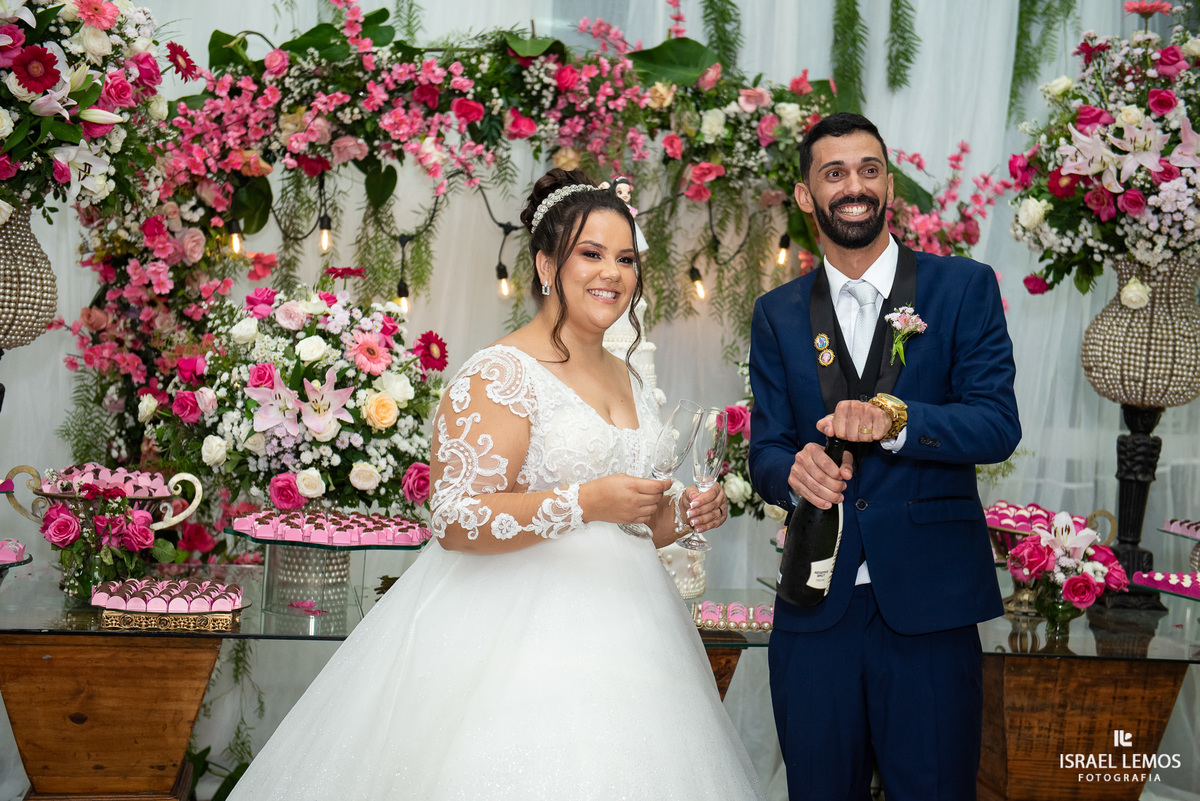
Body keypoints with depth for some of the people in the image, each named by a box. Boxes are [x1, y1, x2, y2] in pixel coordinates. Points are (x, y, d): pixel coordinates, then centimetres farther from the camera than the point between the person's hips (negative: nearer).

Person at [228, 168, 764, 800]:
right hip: (516, 629, -8)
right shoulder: (499, 375, -12)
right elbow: (455, 521, -19)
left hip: (612, 630, 8)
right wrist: (584, 502, -26)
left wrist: (682, 514, 4)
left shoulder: (627, 380, 14)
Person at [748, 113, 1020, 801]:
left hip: (931, 599, -2)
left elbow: (999, 425, -8)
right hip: (815, 603, 2)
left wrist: (893, 420, -26)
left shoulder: (964, 287, 2)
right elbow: (766, 451, 6)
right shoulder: (778, 314, 10)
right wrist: (794, 471, -18)